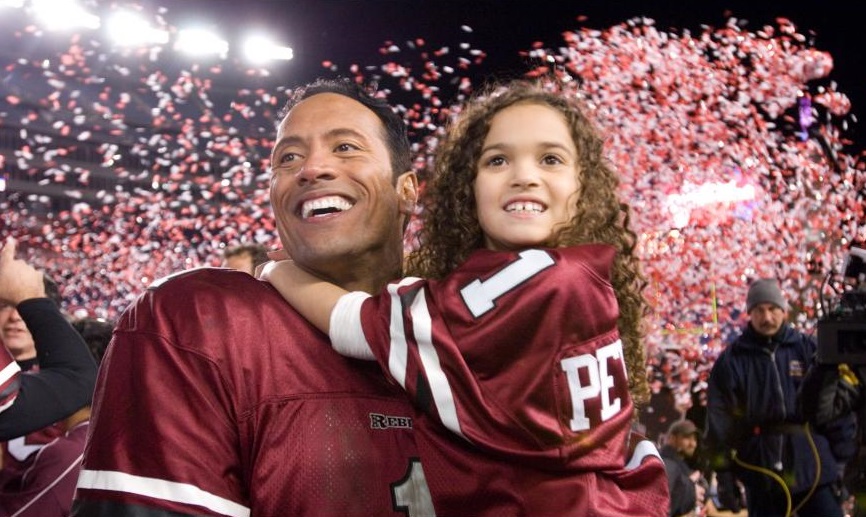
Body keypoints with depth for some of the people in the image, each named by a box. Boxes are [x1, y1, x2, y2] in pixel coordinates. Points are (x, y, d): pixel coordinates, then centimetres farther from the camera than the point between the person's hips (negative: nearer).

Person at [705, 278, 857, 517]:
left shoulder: (808, 349, 3)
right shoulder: (731, 361, 2)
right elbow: (719, 422, 0)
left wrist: (843, 460, 1)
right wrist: (724, 472, -4)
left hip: (813, 469, 0)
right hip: (760, 472, 0)